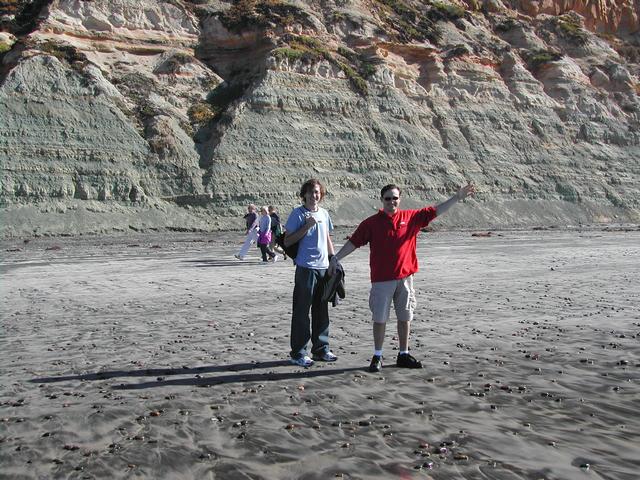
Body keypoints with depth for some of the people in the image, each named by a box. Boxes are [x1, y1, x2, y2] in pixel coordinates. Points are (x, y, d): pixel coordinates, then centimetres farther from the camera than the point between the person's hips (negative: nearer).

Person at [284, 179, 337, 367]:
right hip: (305, 268, -6)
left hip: (324, 267, 6)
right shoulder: (298, 214, -6)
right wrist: (307, 226, -16)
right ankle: (298, 353, 7)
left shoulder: (324, 213, 12)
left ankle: (321, 349, 24)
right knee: (301, 311, -1)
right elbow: (287, 241, -10)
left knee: (321, 311, 13)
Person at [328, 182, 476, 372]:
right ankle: (377, 356, 15)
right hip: (381, 279, -3)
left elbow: (435, 211, 7)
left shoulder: (410, 217, 5)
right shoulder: (371, 223, -1)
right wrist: (336, 258, -5)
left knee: (405, 318, 10)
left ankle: (403, 355, 23)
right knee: (379, 319, 3)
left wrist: (457, 197, 3)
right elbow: (353, 242, -1)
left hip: (405, 277, 3)